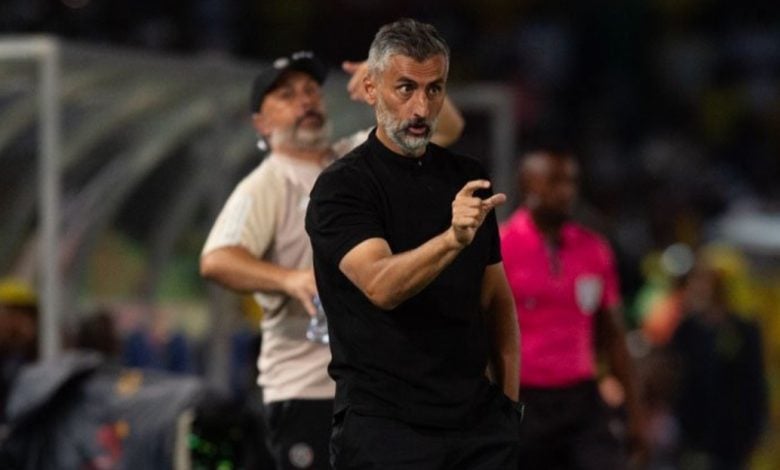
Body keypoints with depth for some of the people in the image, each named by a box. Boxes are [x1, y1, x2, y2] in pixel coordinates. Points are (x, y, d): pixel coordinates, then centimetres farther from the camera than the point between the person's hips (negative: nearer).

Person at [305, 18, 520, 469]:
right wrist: (452, 238, -40)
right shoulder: (342, 187, -8)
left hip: (479, 419, 5)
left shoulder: (469, 178, 11)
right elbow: (382, 286, -24)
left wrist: (508, 398, 8)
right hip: (385, 427, -5)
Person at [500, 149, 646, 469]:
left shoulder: (595, 250, 7)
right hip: (522, 404, -3)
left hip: (581, 400, 3)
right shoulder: (499, 248, -6)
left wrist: (633, 409, 13)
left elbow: (613, 335, 14)